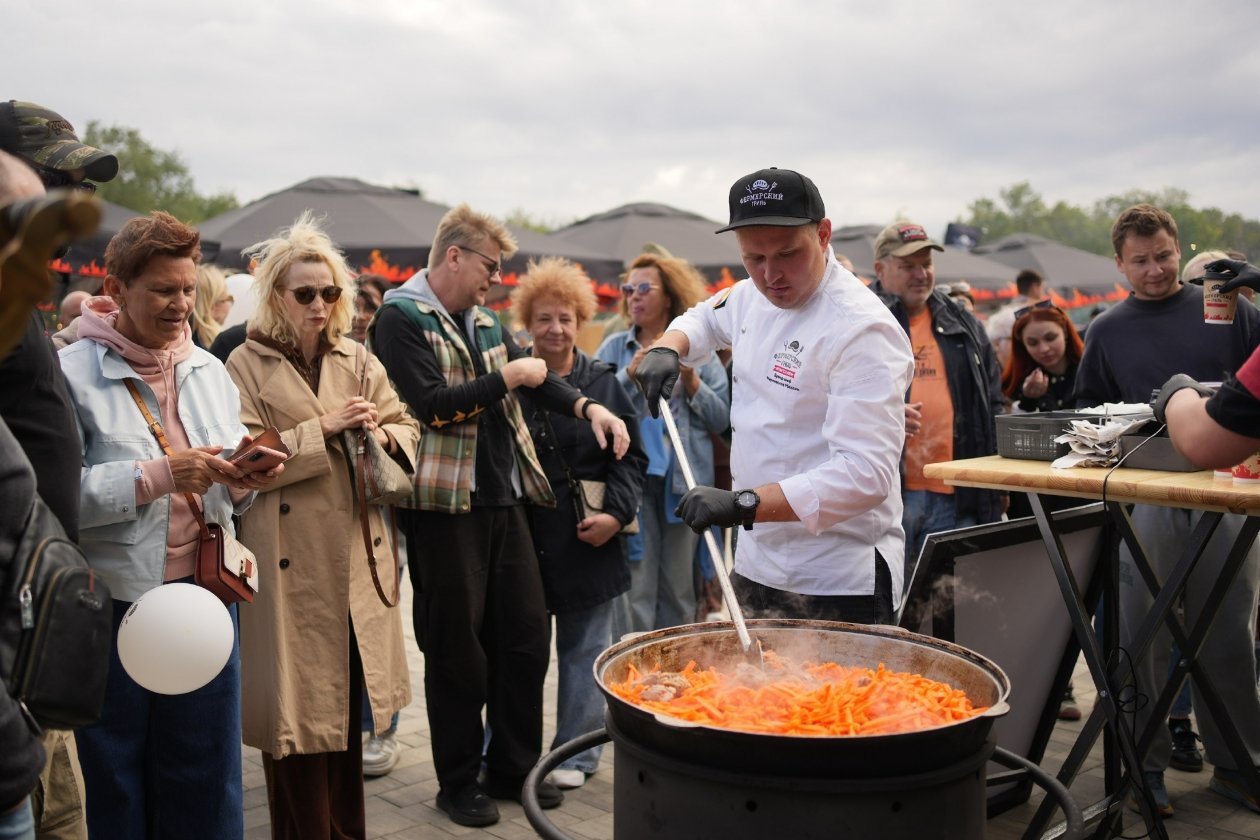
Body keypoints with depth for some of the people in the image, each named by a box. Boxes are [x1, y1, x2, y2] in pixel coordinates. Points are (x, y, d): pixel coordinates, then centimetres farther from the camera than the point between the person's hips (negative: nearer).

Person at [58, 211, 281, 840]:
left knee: (208, 783, 12)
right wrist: (157, 476, -23)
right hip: (115, 604, -4)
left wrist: (245, 481, -6)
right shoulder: (72, 374, -8)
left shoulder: (210, 371, 9)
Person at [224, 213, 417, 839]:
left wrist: (380, 433, -9)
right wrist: (323, 429, -16)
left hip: (357, 555, 4)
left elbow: (407, 429, 12)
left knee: (347, 695, 13)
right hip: (291, 559, -4)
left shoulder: (358, 360, 11)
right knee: (298, 702, 2)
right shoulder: (246, 366, -3)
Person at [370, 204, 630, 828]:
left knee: (526, 635, 11)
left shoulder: (482, 320, 15)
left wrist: (589, 407, 2)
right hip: (445, 506, -7)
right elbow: (432, 405, -19)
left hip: (505, 500, 7)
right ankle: (458, 782, 20)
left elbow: (532, 371, 19)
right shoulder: (401, 319, -8)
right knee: (457, 649, 4)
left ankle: (514, 768, 26)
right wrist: (506, 379, -11)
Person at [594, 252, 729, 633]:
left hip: (685, 482, 1)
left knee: (681, 591, 9)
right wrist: (630, 374, -11)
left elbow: (722, 419, 4)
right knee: (635, 590, -3)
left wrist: (691, 381, -9)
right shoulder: (613, 348, 9)